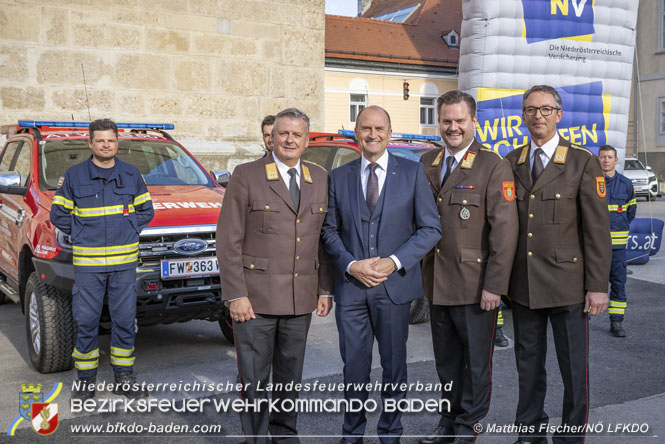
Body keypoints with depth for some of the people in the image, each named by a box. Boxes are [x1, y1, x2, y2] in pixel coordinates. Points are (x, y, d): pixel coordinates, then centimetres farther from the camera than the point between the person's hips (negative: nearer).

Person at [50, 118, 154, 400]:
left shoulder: (132, 175, 8)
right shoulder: (74, 176, 4)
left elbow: (146, 210, 15)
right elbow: (58, 214, 9)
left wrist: (130, 229, 2)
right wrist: (79, 235, 1)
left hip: (124, 262, 1)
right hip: (87, 263, -1)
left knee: (125, 320, 5)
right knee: (86, 322, 3)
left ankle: (124, 377, 17)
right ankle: (86, 380, 16)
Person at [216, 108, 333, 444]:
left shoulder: (320, 179, 9)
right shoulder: (246, 176, -4)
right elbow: (228, 240, -7)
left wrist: (325, 290, 6)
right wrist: (236, 295, -12)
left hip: (301, 300, 4)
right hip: (255, 299, -4)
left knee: (290, 377, 16)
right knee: (254, 380, 4)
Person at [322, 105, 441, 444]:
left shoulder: (412, 172, 2)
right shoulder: (338, 177, 7)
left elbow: (431, 228, -1)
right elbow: (330, 230, 7)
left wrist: (395, 261, -13)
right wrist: (351, 265, -9)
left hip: (395, 286, -1)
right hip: (350, 286, 1)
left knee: (394, 365, 11)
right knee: (354, 366, 8)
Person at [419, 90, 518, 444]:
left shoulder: (494, 167, -8)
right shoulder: (427, 163, 9)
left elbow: (504, 230, -13)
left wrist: (495, 285, -17)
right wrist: (422, 271, 7)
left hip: (475, 285, -5)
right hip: (437, 283, 5)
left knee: (476, 361, 8)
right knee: (446, 359, 17)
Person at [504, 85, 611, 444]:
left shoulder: (583, 163, -2)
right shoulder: (510, 163, 8)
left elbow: (597, 229, -5)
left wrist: (597, 286, -9)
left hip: (567, 285, -3)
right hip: (522, 285, 3)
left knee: (574, 367, 6)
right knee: (528, 365, 14)